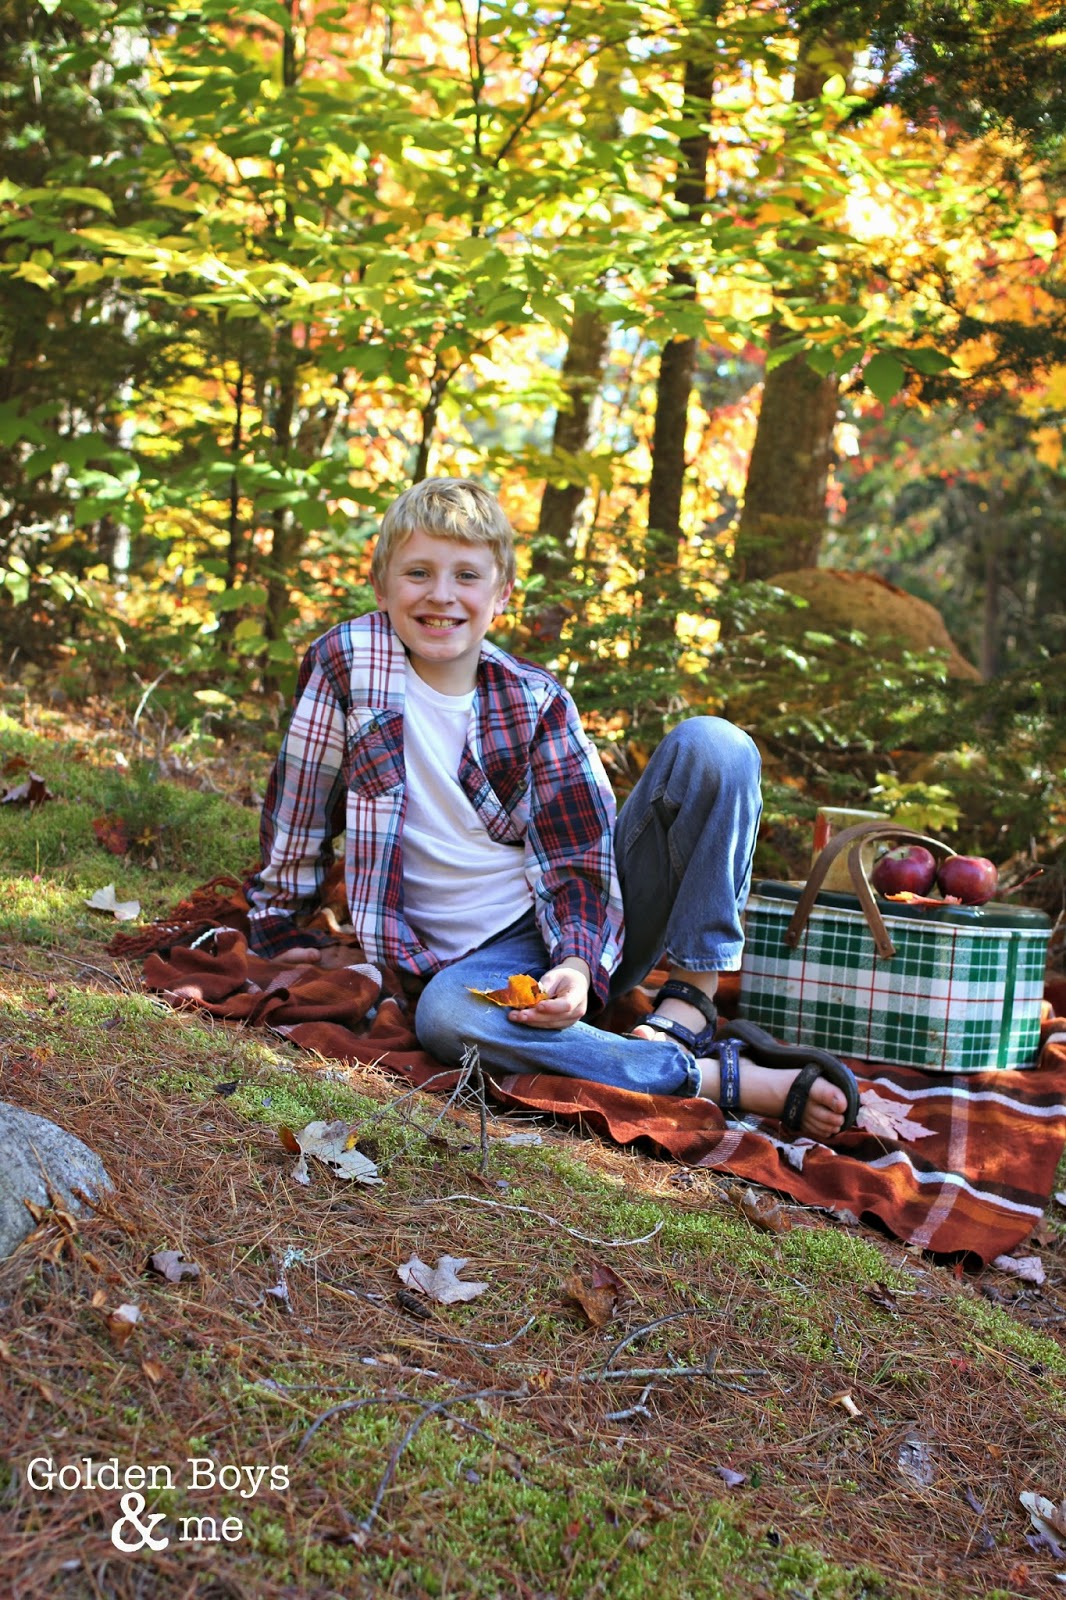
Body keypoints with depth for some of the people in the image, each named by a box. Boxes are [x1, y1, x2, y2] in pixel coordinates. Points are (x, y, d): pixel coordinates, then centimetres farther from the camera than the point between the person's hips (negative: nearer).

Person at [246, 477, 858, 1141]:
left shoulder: (537, 701, -5)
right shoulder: (346, 662, -7)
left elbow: (581, 858, -7)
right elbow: (297, 804, 3)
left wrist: (579, 963, -24)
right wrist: (282, 931, 10)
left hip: (590, 921, 1)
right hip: (487, 954, -1)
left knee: (712, 746, -18)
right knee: (444, 1017, -40)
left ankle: (689, 1005, -23)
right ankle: (730, 1077, -35)